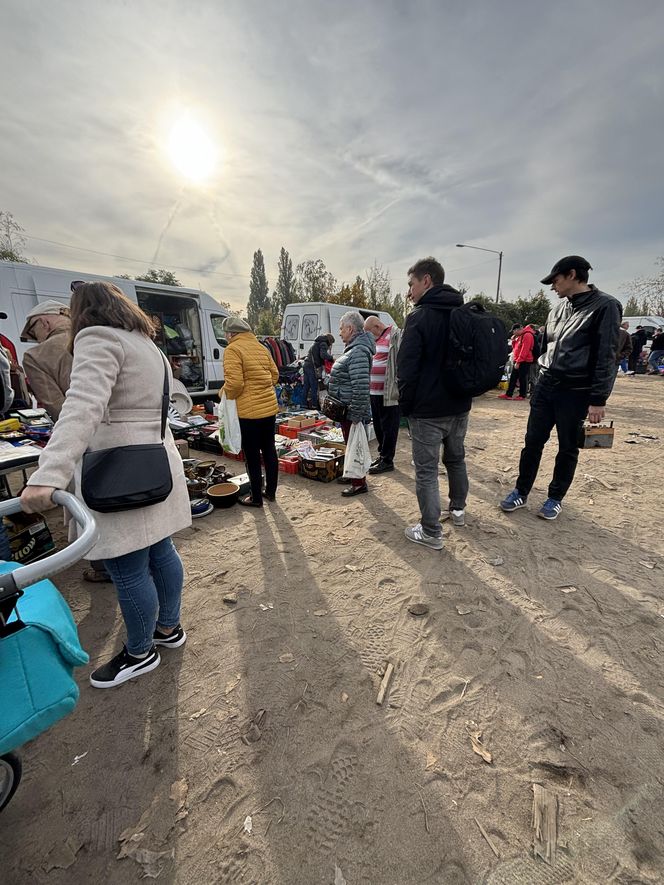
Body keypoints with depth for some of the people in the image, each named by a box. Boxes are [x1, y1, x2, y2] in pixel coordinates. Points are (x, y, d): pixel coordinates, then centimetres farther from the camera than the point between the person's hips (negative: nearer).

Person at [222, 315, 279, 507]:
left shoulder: (232, 350, -10)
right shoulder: (261, 347, 12)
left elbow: (235, 383, -19)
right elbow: (274, 374, 15)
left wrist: (226, 393, 0)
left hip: (249, 411, -7)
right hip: (270, 407, 7)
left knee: (252, 456, 4)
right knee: (269, 450, 16)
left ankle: (256, 498, 16)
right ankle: (270, 491, 29)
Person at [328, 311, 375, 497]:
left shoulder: (358, 352, -21)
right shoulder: (353, 348, 13)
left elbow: (361, 386, -29)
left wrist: (356, 414, -26)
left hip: (352, 411, -10)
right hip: (346, 409, 10)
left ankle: (359, 483, 14)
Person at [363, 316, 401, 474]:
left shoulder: (394, 335, -10)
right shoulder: (374, 340, 16)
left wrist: (395, 388, -22)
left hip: (387, 393, -9)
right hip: (373, 391, 9)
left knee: (388, 427, 0)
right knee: (378, 425, 16)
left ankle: (387, 461, 9)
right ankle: (382, 454, 29)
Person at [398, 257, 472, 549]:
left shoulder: (418, 317, -13)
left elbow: (406, 368, -17)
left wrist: (405, 405, -5)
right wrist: (463, 393, 19)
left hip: (427, 410, -7)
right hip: (460, 406, 8)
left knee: (426, 471, 1)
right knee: (456, 459, 23)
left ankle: (431, 532, 9)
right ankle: (458, 509, 40)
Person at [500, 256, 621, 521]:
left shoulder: (604, 306, -8)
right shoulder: (560, 308, 11)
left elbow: (606, 357, -12)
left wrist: (598, 399, -15)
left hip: (576, 392, -5)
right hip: (546, 386, 6)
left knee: (568, 449, 7)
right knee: (532, 442, 7)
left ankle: (555, 498, 22)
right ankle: (521, 491, 19)